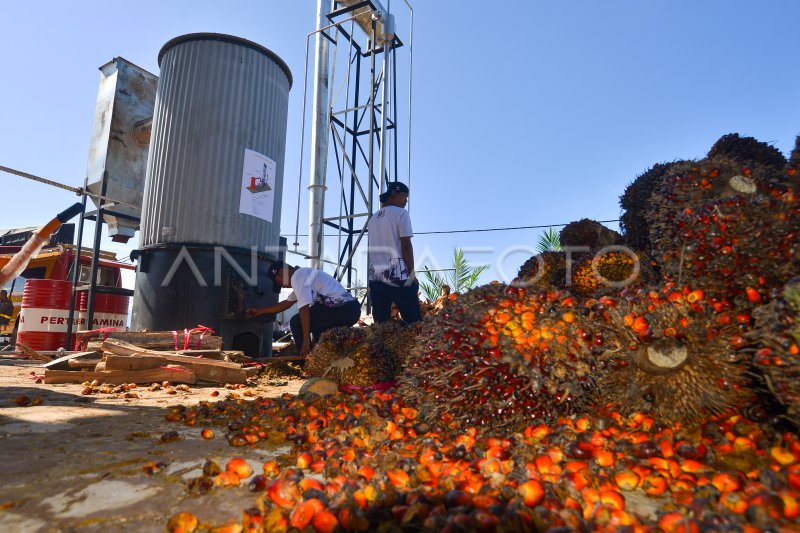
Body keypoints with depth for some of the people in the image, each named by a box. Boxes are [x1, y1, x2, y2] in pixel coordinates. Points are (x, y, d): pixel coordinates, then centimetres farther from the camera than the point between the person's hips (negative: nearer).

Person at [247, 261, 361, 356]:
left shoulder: (297, 276, -3)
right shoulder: (304, 274, 28)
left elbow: (304, 308, -12)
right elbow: (287, 303, 37)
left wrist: (306, 340, -11)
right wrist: (260, 311, 43)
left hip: (342, 309, -10)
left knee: (296, 323, 3)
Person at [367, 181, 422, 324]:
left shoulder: (373, 218, 18)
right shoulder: (400, 213, -1)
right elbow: (406, 246, -7)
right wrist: (412, 274, -2)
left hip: (375, 277, 7)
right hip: (397, 276, -6)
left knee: (380, 323, 5)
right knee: (414, 321, -2)